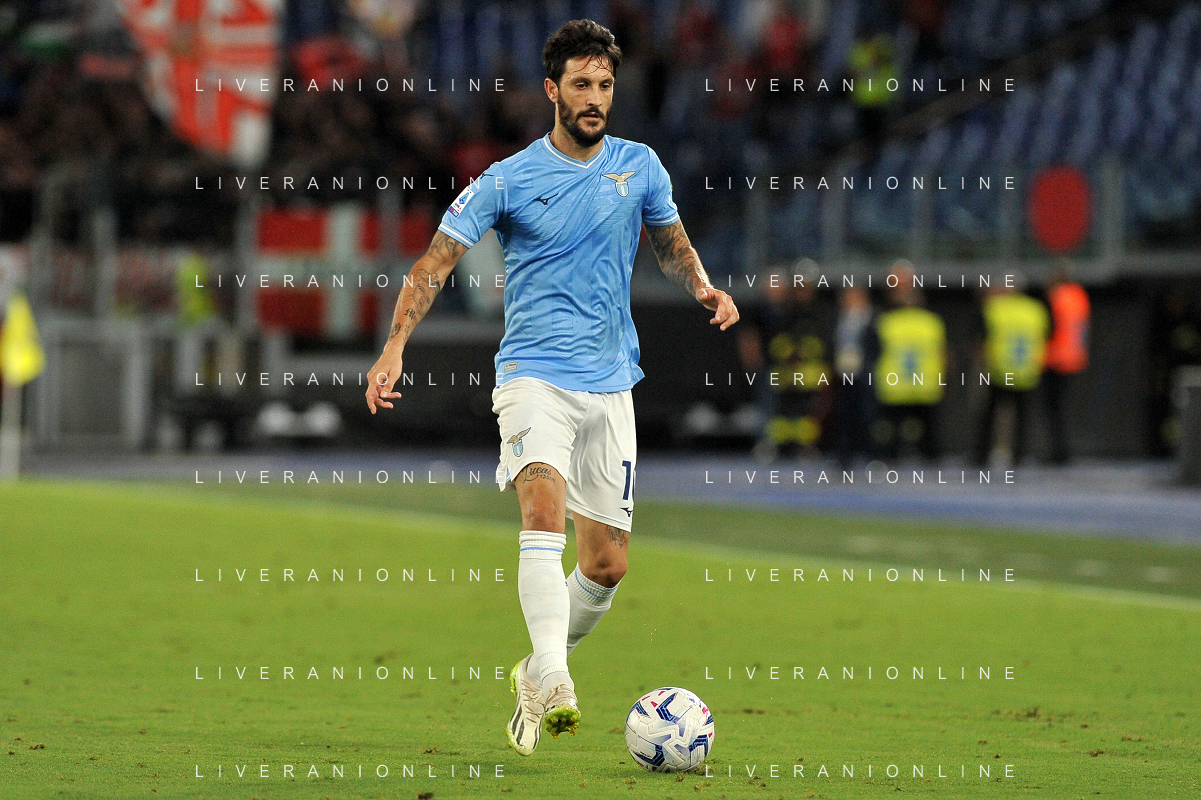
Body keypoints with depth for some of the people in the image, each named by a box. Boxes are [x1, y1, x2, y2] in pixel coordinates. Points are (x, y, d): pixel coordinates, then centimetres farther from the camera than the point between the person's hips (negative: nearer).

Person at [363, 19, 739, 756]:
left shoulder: (639, 167, 7)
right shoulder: (509, 180, -4)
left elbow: (671, 243, 23)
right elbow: (439, 259, -4)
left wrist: (702, 286, 1)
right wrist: (396, 346, -17)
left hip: (610, 385, 4)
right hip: (534, 376, -4)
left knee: (607, 564, 4)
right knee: (545, 509, -29)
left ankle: (539, 673, 30)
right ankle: (553, 686, -40)